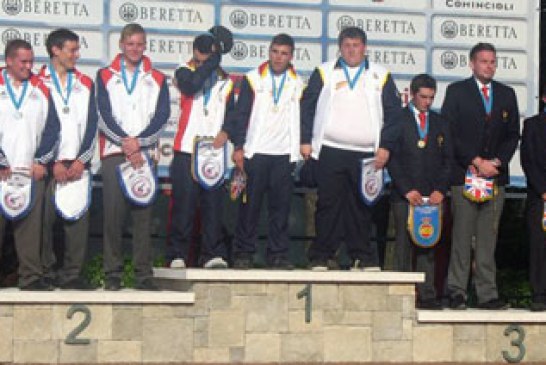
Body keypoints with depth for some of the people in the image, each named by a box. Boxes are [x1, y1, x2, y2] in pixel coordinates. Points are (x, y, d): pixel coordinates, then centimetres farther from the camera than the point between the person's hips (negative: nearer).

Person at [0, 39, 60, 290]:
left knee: (30, 224, -1)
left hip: (32, 171, 2)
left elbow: (52, 127, 11)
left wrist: (41, 161, 1)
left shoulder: (41, 89, 14)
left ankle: (31, 277, 1)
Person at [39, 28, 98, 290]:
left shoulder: (86, 84, 15)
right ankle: (46, 273, 5)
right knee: (45, 218, -5)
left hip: (78, 164, 3)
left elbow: (92, 124, 10)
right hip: (48, 165, -3)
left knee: (78, 219, -3)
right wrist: (53, 163, -7)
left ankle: (72, 274, 3)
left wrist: (81, 160, -1)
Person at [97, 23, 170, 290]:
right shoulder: (105, 76, 11)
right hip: (114, 153, -1)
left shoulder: (157, 80, 14)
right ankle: (112, 273, -3)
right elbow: (105, 116, 0)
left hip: (145, 154, 1)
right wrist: (126, 144, -9)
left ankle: (143, 273, 1)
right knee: (113, 212, -6)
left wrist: (139, 141, -10)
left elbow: (162, 116, 3)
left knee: (143, 214, -2)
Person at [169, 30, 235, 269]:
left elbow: (232, 111, 17)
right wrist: (213, 61, -11)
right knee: (183, 204, -3)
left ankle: (212, 254, 3)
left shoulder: (225, 81, 15)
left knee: (213, 203, -1)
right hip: (186, 150, -3)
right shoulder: (184, 73, 4)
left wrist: (225, 131, -2)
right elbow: (193, 84, -18)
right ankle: (178, 255, 2)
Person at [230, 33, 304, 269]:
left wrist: (302, 146, 6)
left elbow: (301, 117, 13)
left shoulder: (297, 83, 10)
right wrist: (238, 147, -5)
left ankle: (278, 254, 7)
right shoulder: (253, 79, 4)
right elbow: (241, 115, 1)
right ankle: (244, 253, 4)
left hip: (285, 154, 2)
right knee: (250, 204, -1)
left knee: (281, 206, 2)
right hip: (255, 152, -2)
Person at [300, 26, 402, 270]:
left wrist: (385, 146, 0)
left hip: (366, 154, 1)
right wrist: (306, 140, -1)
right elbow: (307, 106, 8)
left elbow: (393, 113, 9)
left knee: (362, 206, 2)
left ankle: (362, 256, 9)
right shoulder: (324, 73, 11)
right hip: (331, 151, -1)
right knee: (328, 204, -2)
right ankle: (321, 257, 2)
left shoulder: (381, 76, 12)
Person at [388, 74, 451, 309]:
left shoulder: (440, 124, 15)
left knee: (429, 247, 1)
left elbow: (447, 160, 12)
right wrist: (407, 190, -10)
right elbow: (392, 158, -3)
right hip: (404, 195, -3)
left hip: (432, 195, 3)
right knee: (404, 245, -5)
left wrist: (440, 190, -2)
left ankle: (427, 296, 2)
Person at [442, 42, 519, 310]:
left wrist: (497, 162, -4)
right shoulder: (457, 91, 3)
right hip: (464, 176, -3)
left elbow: (512, 135, 13)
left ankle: (488, 295, 5)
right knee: (462, 235, -4)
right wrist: (477, 162, -10)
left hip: (495, 175, 3)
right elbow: (450, 133, -4)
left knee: (488, 238, 4)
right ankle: (457, 292, 2)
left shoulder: (506, 94, 15)